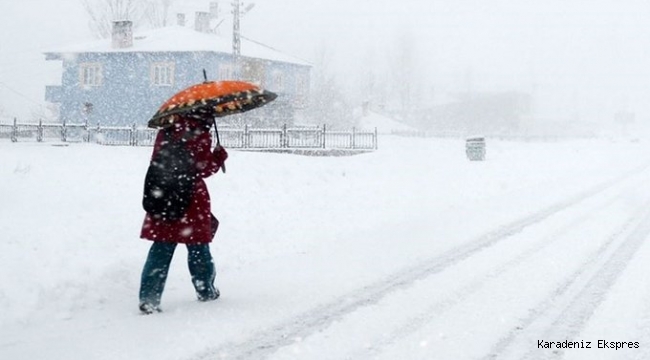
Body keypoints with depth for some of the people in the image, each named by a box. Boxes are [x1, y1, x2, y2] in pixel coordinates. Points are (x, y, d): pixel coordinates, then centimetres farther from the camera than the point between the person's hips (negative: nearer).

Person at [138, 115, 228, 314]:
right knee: (198, 246, 12)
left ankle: (149, 298, -2)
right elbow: (203, 168, -12)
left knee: (161, 249, 5)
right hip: (191, 198, -5)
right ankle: (206, 290, 26)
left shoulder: (167, 130, 7)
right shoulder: (200, 134, -12)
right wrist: (220, 156, 4)